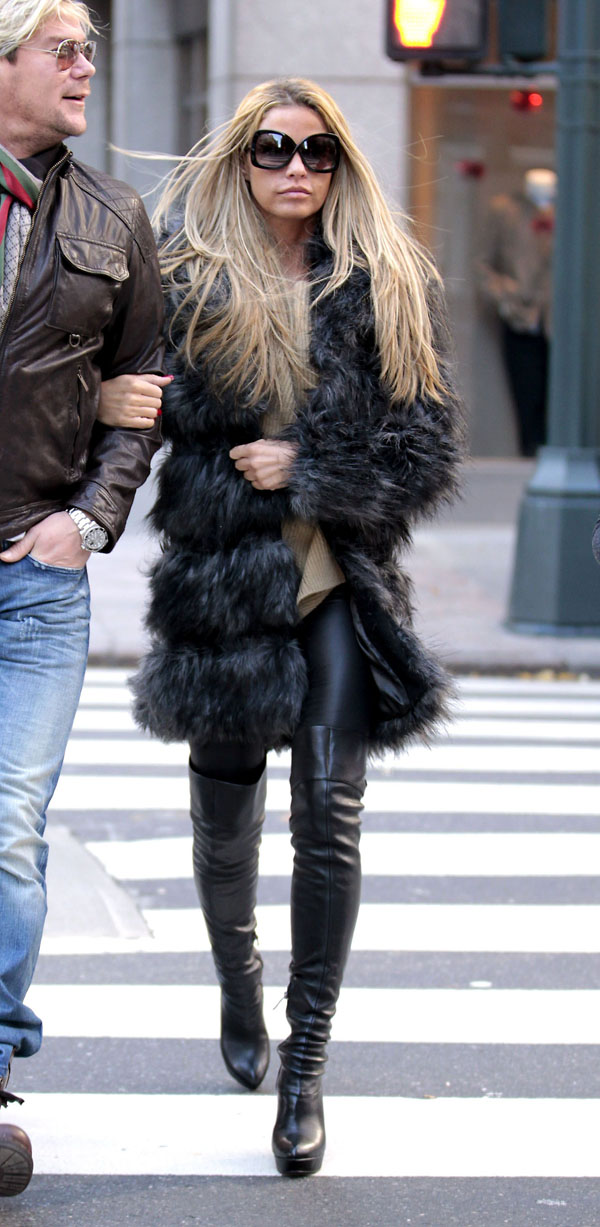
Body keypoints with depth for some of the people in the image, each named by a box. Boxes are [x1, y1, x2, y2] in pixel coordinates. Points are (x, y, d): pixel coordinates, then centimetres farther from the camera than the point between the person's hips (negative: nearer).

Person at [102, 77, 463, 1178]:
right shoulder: (189, 279, 3)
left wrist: (307, 468, -9)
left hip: (344, 589, 0)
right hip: (223, 582, 0)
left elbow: (429, 446, 2)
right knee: (224, 817, 10)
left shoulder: (389, 289, 6)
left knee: (330, 820, -10)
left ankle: (304, 1069, -4)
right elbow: (150, 414, -1)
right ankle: (238, 983, 41)